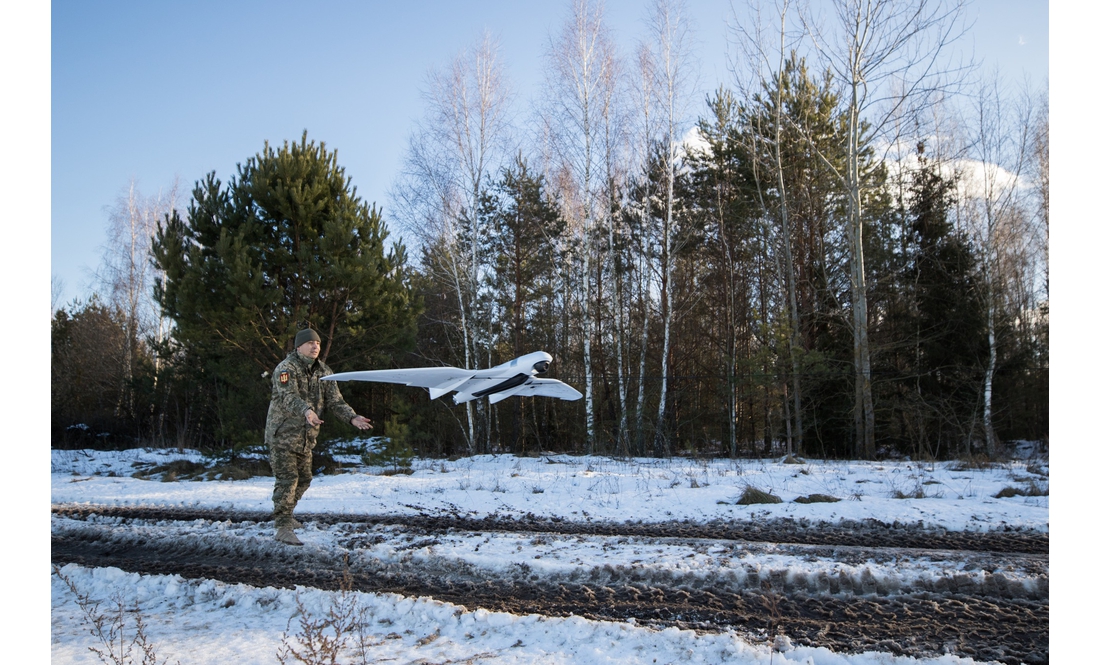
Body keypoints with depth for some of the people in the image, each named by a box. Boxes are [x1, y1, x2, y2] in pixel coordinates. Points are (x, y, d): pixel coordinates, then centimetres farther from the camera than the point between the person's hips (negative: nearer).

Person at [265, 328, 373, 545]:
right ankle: (283, 528, -6)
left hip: (306, 437, 7)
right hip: (283, 434, -7)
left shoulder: (323, 372, 7)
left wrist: (352, 417, -15)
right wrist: (306, 410, -50)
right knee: (287, 479, -11)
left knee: (304, 478, 16)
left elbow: (335, 401, 3)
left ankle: (285, 515, 36)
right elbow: (288, 397, -30)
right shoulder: (286, 368, -13)